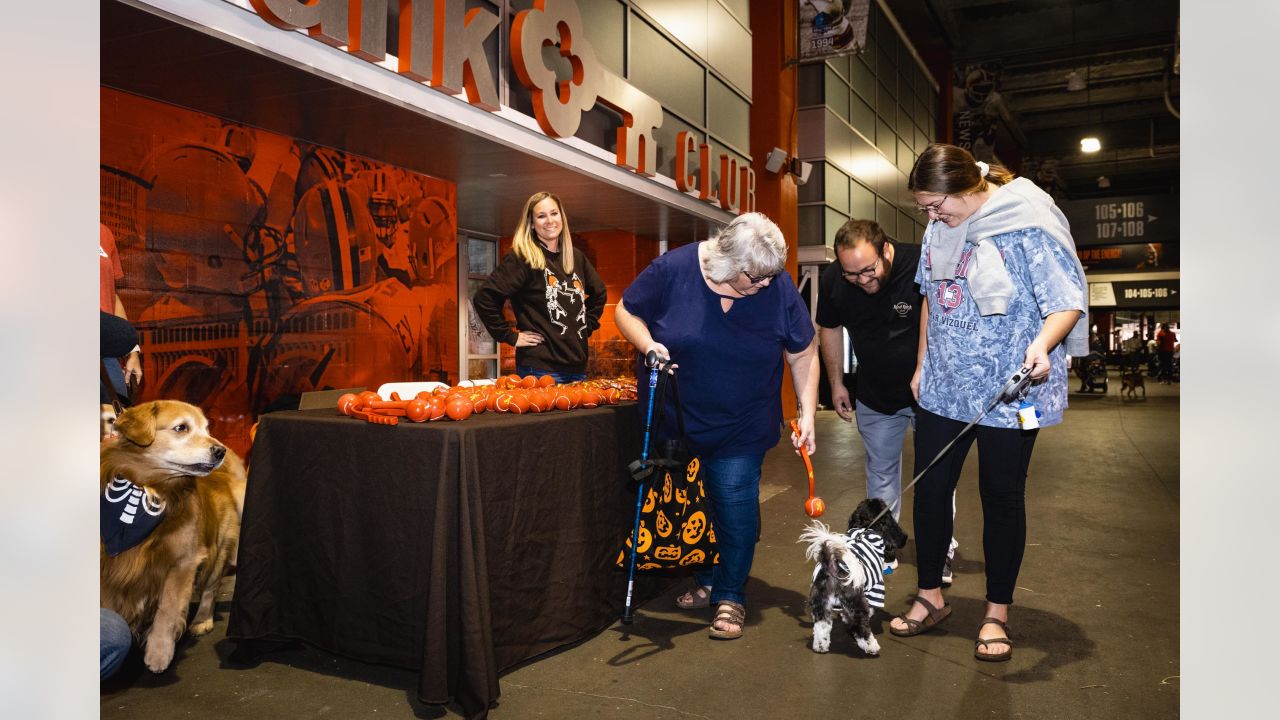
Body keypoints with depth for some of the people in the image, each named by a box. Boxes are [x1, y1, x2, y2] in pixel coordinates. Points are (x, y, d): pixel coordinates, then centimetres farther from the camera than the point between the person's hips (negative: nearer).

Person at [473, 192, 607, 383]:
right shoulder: (522, 258, -8)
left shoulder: (576, 257, 11)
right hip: (540, 368, -6)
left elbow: (599, 293, 27)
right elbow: (484, 298, -14)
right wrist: (510, 336, -11)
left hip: (577, 366, 6)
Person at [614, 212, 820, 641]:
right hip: (676, 421, 1)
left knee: (735, 505, -3)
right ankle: (705, 581, 32)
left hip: (742, 428, 0)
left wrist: (807, 412, -6)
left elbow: (803, 354, -2)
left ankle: (730, 596, 15)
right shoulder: (672, 270, -16)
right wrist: (647, 344, -21)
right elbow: (627, 312, -2)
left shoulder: (780, 289, -13)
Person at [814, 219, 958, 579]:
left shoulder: (923, 267, -28)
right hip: (876, 395, 4)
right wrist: (837, 383, 8)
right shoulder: (832, 279, -15)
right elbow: (829, 328, 5)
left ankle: (941, 550, 20)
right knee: (881, 471, 13)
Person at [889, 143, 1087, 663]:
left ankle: (996, 615, 22)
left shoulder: (1029, 224, -14)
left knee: (1002, 497, 6)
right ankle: (930, 598, 26)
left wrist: (1042, 343, -33)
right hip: (944, 387, 6)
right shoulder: (939, 227, 5)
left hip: (1008, 391, -5)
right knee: (930, 489, 8)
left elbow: (1067, 301, -13)